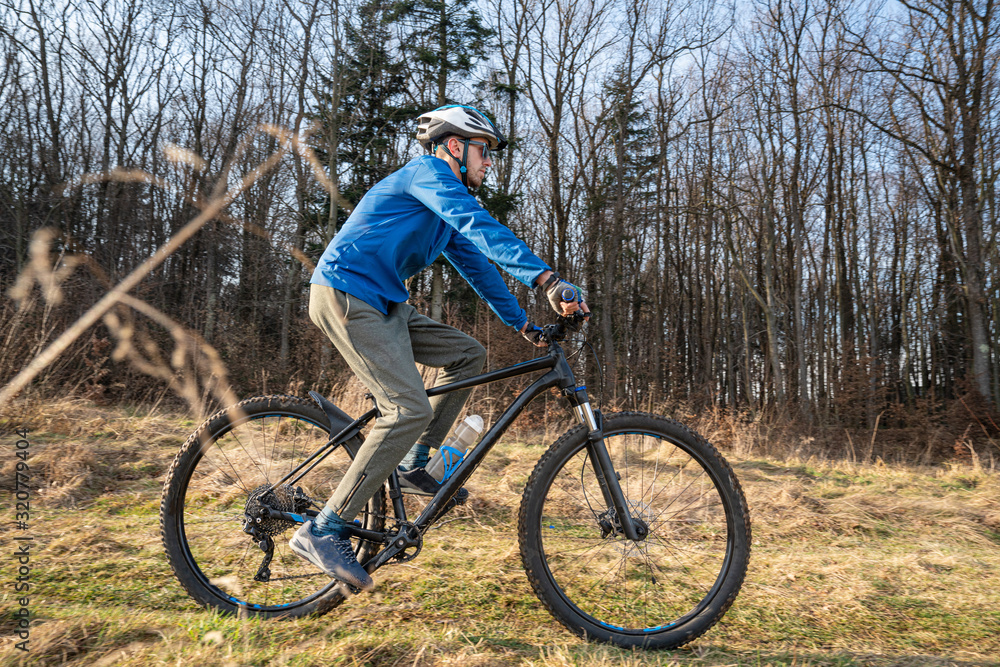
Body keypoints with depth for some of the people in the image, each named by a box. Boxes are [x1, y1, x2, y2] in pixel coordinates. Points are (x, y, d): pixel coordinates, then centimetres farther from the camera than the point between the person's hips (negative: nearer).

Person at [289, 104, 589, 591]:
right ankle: (323, 530, -14)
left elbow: (476, 264, 26)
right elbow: (481, 228, -24)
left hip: (382, 305, 10)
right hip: (346, 296, -10)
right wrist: (548, 279, -34)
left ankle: (413, 466, 11)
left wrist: (523, 324, 23)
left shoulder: (449, 206, 22)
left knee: (468, 355, 6)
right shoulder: (427, 172, -7)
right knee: (410, 409, -20)